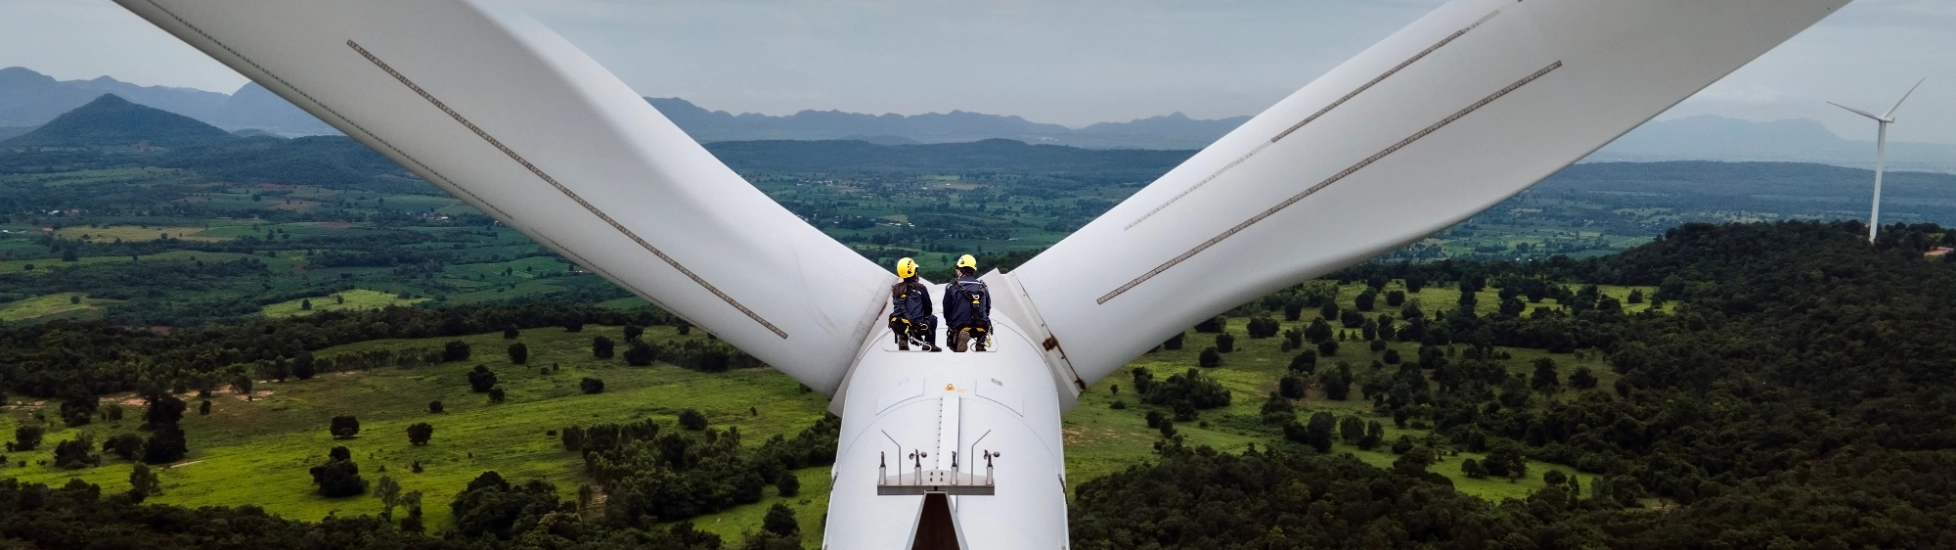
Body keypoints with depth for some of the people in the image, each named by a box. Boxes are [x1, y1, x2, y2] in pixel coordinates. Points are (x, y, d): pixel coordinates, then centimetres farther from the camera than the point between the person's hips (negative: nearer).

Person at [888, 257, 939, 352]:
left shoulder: (896, 289, 5)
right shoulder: (920, 288, -6)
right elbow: (928, 307, 4)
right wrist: (925, 317, 27)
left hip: (897, 326, 4)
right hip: (916, 327, -4)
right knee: (932, 319, 26)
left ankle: (902, 339, 22)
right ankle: (930, 345, 26)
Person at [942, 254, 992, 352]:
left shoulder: (952, 287, -4)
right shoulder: (983, 288, 6)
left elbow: (946, 310, 2)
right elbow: (988, 309, 15)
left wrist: (950, 324, 20)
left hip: (959, 326, -4)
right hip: (981, 327, 4)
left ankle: (959, 336, -15)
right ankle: (980, 343, 8)